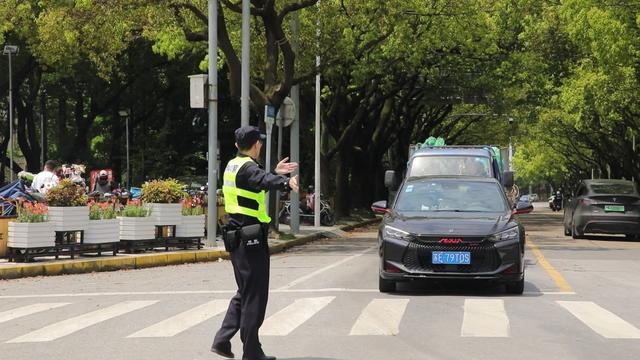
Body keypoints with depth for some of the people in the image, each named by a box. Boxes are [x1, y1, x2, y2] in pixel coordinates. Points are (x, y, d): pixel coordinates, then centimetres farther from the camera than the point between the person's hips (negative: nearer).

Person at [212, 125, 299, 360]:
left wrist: (275, 173, 34)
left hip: (236, 238, 10)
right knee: (255, 296, -3)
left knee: (244, 293, 20)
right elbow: (264, 180, -40)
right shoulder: (247, 167, -17)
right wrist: (287, 182, -57)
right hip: (252, 239, -10)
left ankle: (222, 341, 15)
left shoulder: (234, 166, 12)